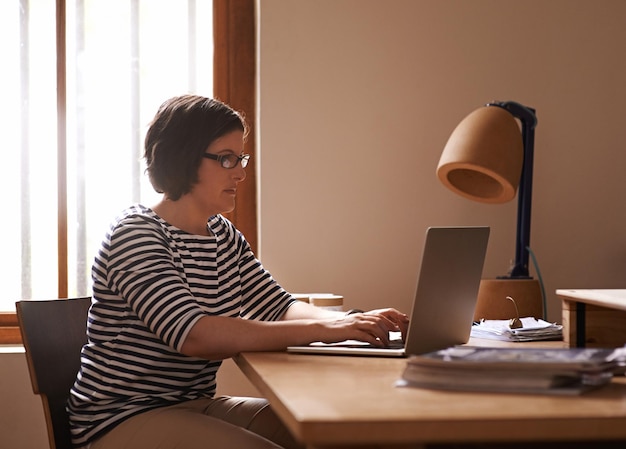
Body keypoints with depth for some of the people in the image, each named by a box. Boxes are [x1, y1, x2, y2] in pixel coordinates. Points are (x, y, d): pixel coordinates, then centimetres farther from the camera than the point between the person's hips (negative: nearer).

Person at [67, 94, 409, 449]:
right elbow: (192, 336, -30)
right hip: (125, 417, -8)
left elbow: (278, 308, 7)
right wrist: (321, 330, -32)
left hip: (197, 405, 8)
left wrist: (352, 322, -15)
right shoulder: (134, 233, -17)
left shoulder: (223, 234, 9)